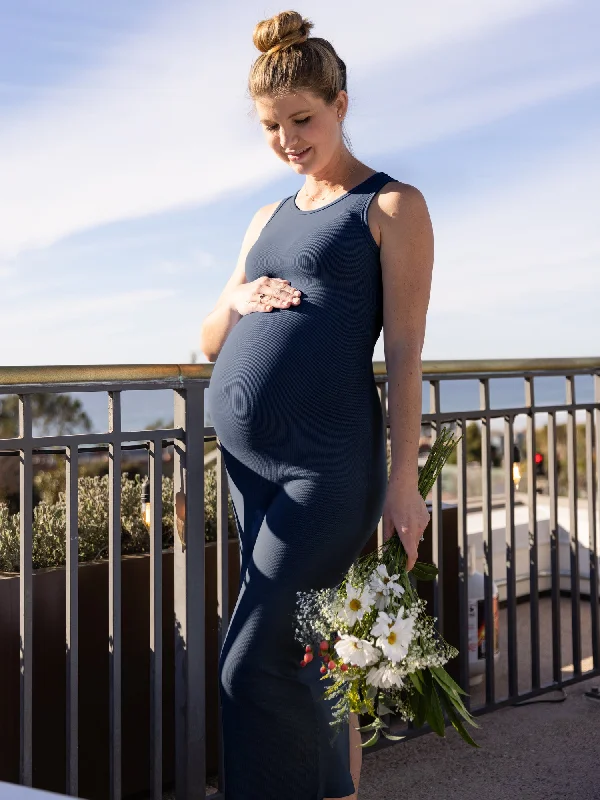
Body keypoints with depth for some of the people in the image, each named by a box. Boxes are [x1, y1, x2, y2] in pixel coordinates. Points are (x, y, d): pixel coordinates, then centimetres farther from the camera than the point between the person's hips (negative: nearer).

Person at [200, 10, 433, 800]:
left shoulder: (392, 207, 1)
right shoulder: (268, 219, 19)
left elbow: (405, 352, -6)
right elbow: (210, 344, 21)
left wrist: (403, 481, -11)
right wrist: (237, 300, -1)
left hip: (325, 466, -6)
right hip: (244, 459, 7)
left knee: (255, 667, -8)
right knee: (308, 662, 11)